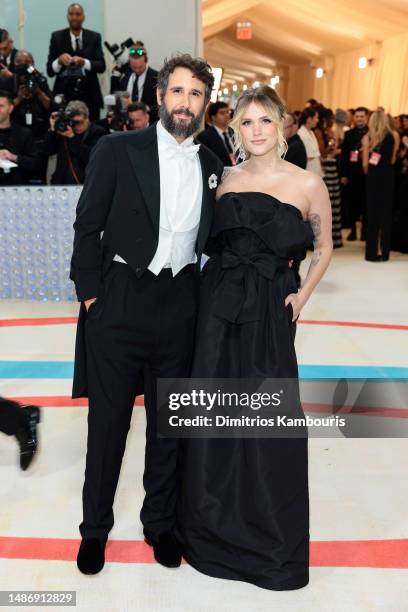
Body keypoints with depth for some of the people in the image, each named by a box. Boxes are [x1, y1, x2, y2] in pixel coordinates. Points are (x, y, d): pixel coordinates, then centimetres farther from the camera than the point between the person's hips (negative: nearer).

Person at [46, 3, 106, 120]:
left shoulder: (94, 37, 6)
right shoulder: (57, 37, 4)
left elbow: (102, 66, -4)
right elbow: (49, 70, 0)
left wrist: (84, 62, -22)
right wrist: (59, 61, -21)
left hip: (89, 96, 1)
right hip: (64, 95, 0)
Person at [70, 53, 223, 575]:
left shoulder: (211, 165, 10)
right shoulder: (118, 149, -2)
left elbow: (209, 238, 13)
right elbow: (87, 226, -3)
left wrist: (205, 297, 5)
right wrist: (91, 294, -8)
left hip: (180, 306, 4)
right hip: (119, 302, -3)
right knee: (108, 420, 9)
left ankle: (160, 522, 34)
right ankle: (95, 527, 30)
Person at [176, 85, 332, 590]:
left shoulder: (308, 184, -3)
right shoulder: (224, 179, 7)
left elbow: (323, 249, 8)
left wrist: (300, 298, -2)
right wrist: (221, 283, 3)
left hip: (269, 313, -3)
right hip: (217, 306, 3)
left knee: (268, 424, 5)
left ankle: (272, 542, 29)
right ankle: (214, 526, 34)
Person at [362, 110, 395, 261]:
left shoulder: (367, 137, -4)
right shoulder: (391, 137, 4)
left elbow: (365, 163, -5)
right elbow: (392, 159, 3)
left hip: (374, 176, -2)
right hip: (388, 176, 2)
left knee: (373, 213, 3)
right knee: (386, 213, 8)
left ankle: (373, 251, 3)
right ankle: (383, 251, 12)